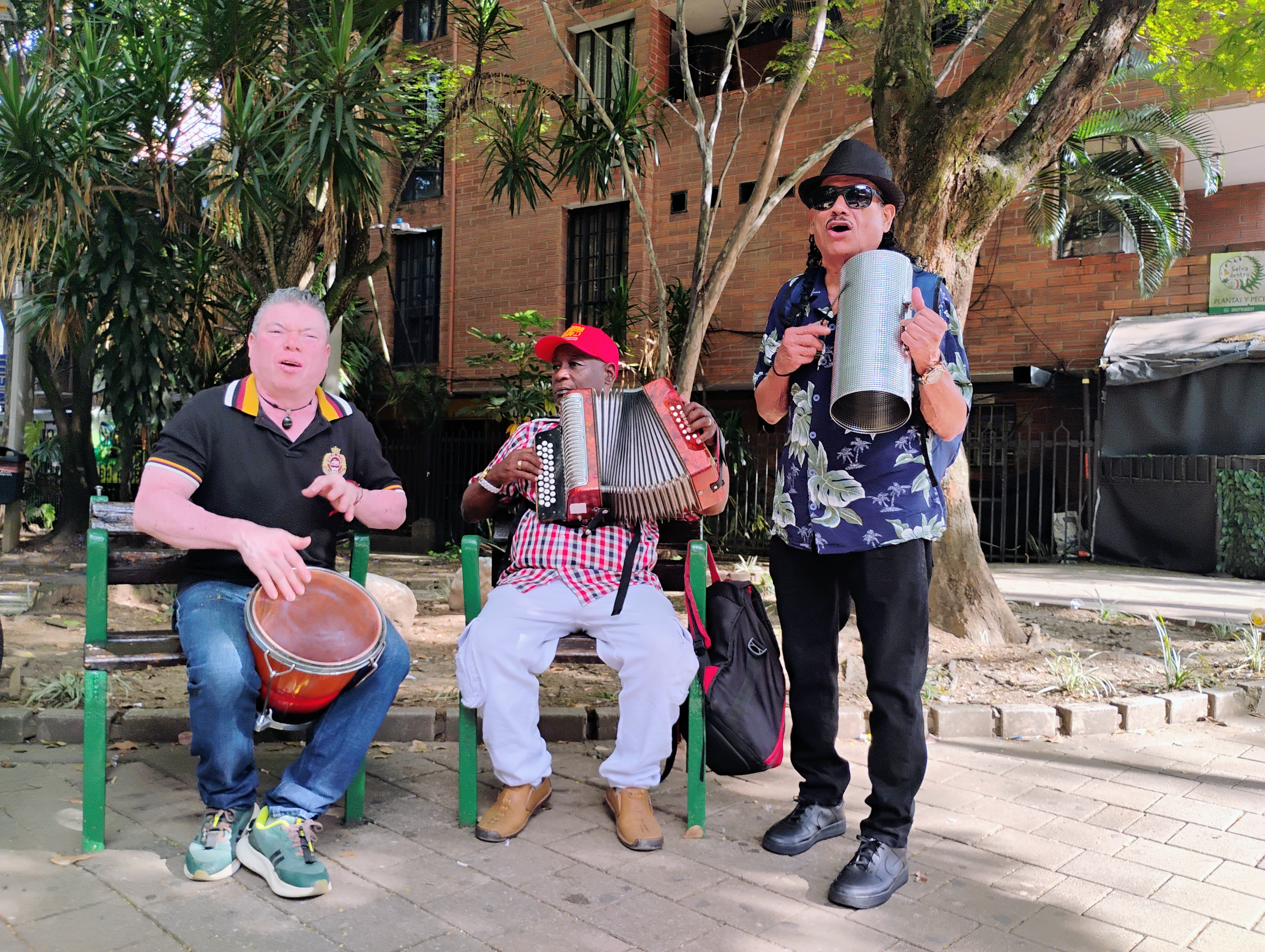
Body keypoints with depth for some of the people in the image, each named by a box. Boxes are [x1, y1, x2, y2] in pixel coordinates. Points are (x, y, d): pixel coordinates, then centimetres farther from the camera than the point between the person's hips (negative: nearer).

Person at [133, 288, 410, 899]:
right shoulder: (209, 415, -5)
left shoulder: (349, 426, 8)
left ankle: (288, 815, -17)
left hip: (313, 592, 4)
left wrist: (356, 497, -9)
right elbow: (150, 508, -17)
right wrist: (246, 534, -34)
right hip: (221, 590, -3)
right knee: (224, 672, -36)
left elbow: (395, 509, 16)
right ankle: (229, 809, -3)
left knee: (389, 656, -25)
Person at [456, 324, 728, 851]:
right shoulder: (532, 434, 24)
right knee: (490, 643, -30)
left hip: (624, 584, -1)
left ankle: (631, 785, -8)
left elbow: (709, 503, 12)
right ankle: (523, 779, -7)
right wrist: (497, 477, 3)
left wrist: (711, 443, -5)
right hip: (536, 578, 2)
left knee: (665, 651, -32)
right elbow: (470, 510, 24)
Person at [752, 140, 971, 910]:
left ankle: (889, 838, 16)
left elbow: (953, 425, -7)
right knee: (807, 668, 15)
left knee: (894, 686, 2)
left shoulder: (922, 294, -3)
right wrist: (782, 366, -8)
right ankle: (822, 799, 33)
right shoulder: (794, 300, 9)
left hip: (891, 521, -4)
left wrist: (930, 363, -27)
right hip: (801, 520, 5)